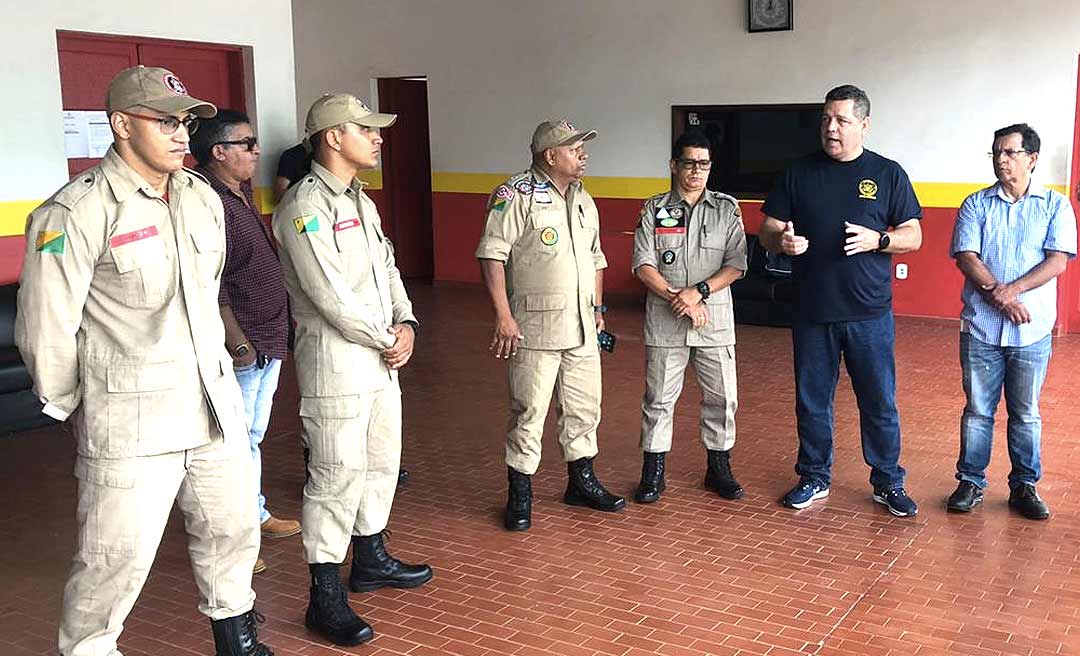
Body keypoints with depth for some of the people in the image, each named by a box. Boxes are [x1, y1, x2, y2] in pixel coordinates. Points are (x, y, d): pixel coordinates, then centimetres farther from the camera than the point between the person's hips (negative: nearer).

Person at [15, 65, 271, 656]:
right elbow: (45, 330, -10)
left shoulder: (203, 198, 7)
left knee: (231, 529, 19)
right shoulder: (75, 213, -15)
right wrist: (71, 407, 1)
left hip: (215, 403, 7)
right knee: (117, 558, 1)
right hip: (130, 423, -7)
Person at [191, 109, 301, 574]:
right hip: (241, 349, -10)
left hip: (268, 342, 10)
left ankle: (255, 515, 36)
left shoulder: (241, 193, 11)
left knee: (253, 436, 21)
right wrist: (240, 347, -22)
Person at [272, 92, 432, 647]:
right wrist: (387, 340, -11)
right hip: (335, 361, -10)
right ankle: (325, 598, 6)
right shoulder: (306, 206, -16)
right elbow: (332, 297, -21)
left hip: (380, 356, 10)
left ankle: (370, 559, 37)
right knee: (338, 476, -5)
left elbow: (387, 269, 17)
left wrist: (405, 324, -1)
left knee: (381, 464, 20)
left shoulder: (360, 201, 15)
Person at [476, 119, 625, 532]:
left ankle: (582, 482, 30)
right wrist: (503, 316, -21)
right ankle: (519, 496, 12)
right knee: (529, 413, -1)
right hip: (534, 327, -7)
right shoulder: (517, 195, -9)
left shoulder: (583, 200, 16)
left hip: (581, 328, 7)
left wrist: (598, 308, 20)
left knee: (584, 409, 14)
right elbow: (492, 254, -15)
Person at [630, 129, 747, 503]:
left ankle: (719, 468, 24)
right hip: (665, 322, -1)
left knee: (722, 398, 7)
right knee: (659, 399, 5)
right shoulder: (654, 210, 3)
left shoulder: (727, 209, 4)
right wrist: (678, 298, -14)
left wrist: (698, 292, -16)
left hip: (715, 320, 1)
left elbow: (736, 265, -3)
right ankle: (653, 473, 17)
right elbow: (643, 265, -4)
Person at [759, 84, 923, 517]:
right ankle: (814, 477, 26)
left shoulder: (888, 173, 3)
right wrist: (781, 240, -18)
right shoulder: (799, 173, 6)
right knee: (811, 401, 10)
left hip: (870, 314, -1)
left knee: (880, 402, 6)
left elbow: (913, 236, 3)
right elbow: (767, 231, 6)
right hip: (812, 313, 2)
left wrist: (878, 239, -17)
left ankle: (888, 482, 21)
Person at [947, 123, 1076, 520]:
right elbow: (966, 256, -4)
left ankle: (1024, 486, 21)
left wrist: (1011, 290, -18)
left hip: (1032, 330, 0)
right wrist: (997, 295, -16)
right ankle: (970, 482, 18)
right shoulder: (976, 205, 6)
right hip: (981, 327, 0)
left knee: (1025, 414, 9)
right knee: (977, 410, 7)